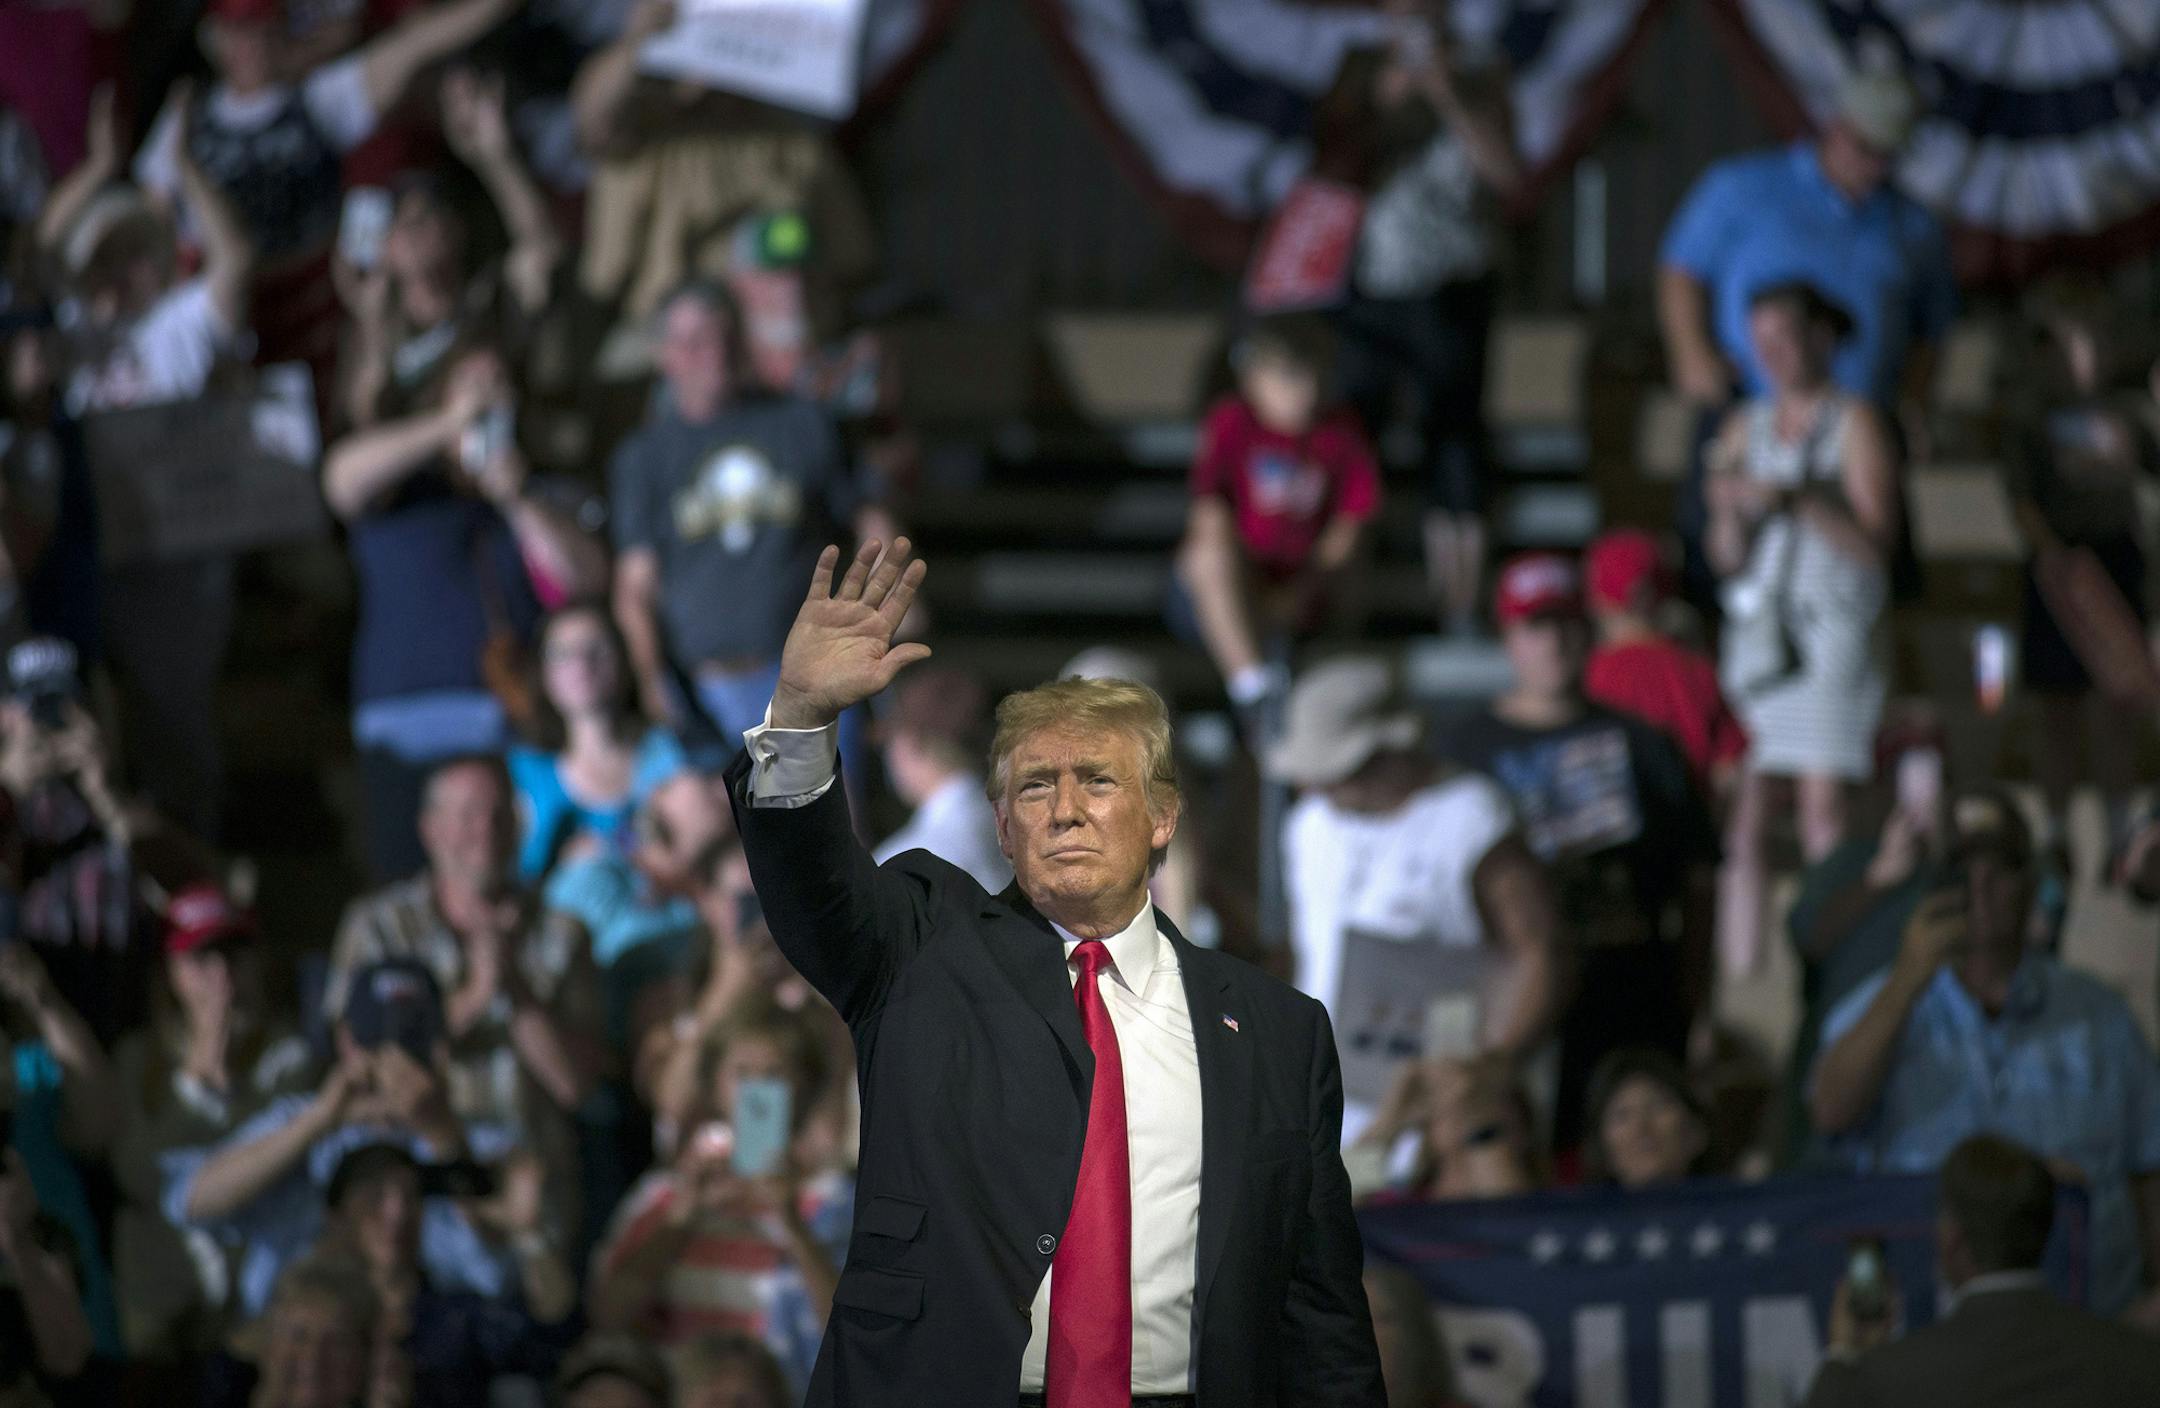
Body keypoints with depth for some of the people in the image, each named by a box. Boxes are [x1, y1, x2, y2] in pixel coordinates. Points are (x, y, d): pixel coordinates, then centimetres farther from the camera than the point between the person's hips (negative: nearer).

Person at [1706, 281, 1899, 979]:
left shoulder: (1854, 424, 0)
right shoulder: (1745, 428, 15)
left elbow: (1876, 544, -8)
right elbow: (1727, 559, 16)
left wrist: (1793, 502, -16)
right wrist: (1730, 511, -5)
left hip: (1832, 631, -5)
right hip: (1756, 626, 5)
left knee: (1825, 807, -12)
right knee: (1743, 810, -3)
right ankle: (1739, 971, -4)